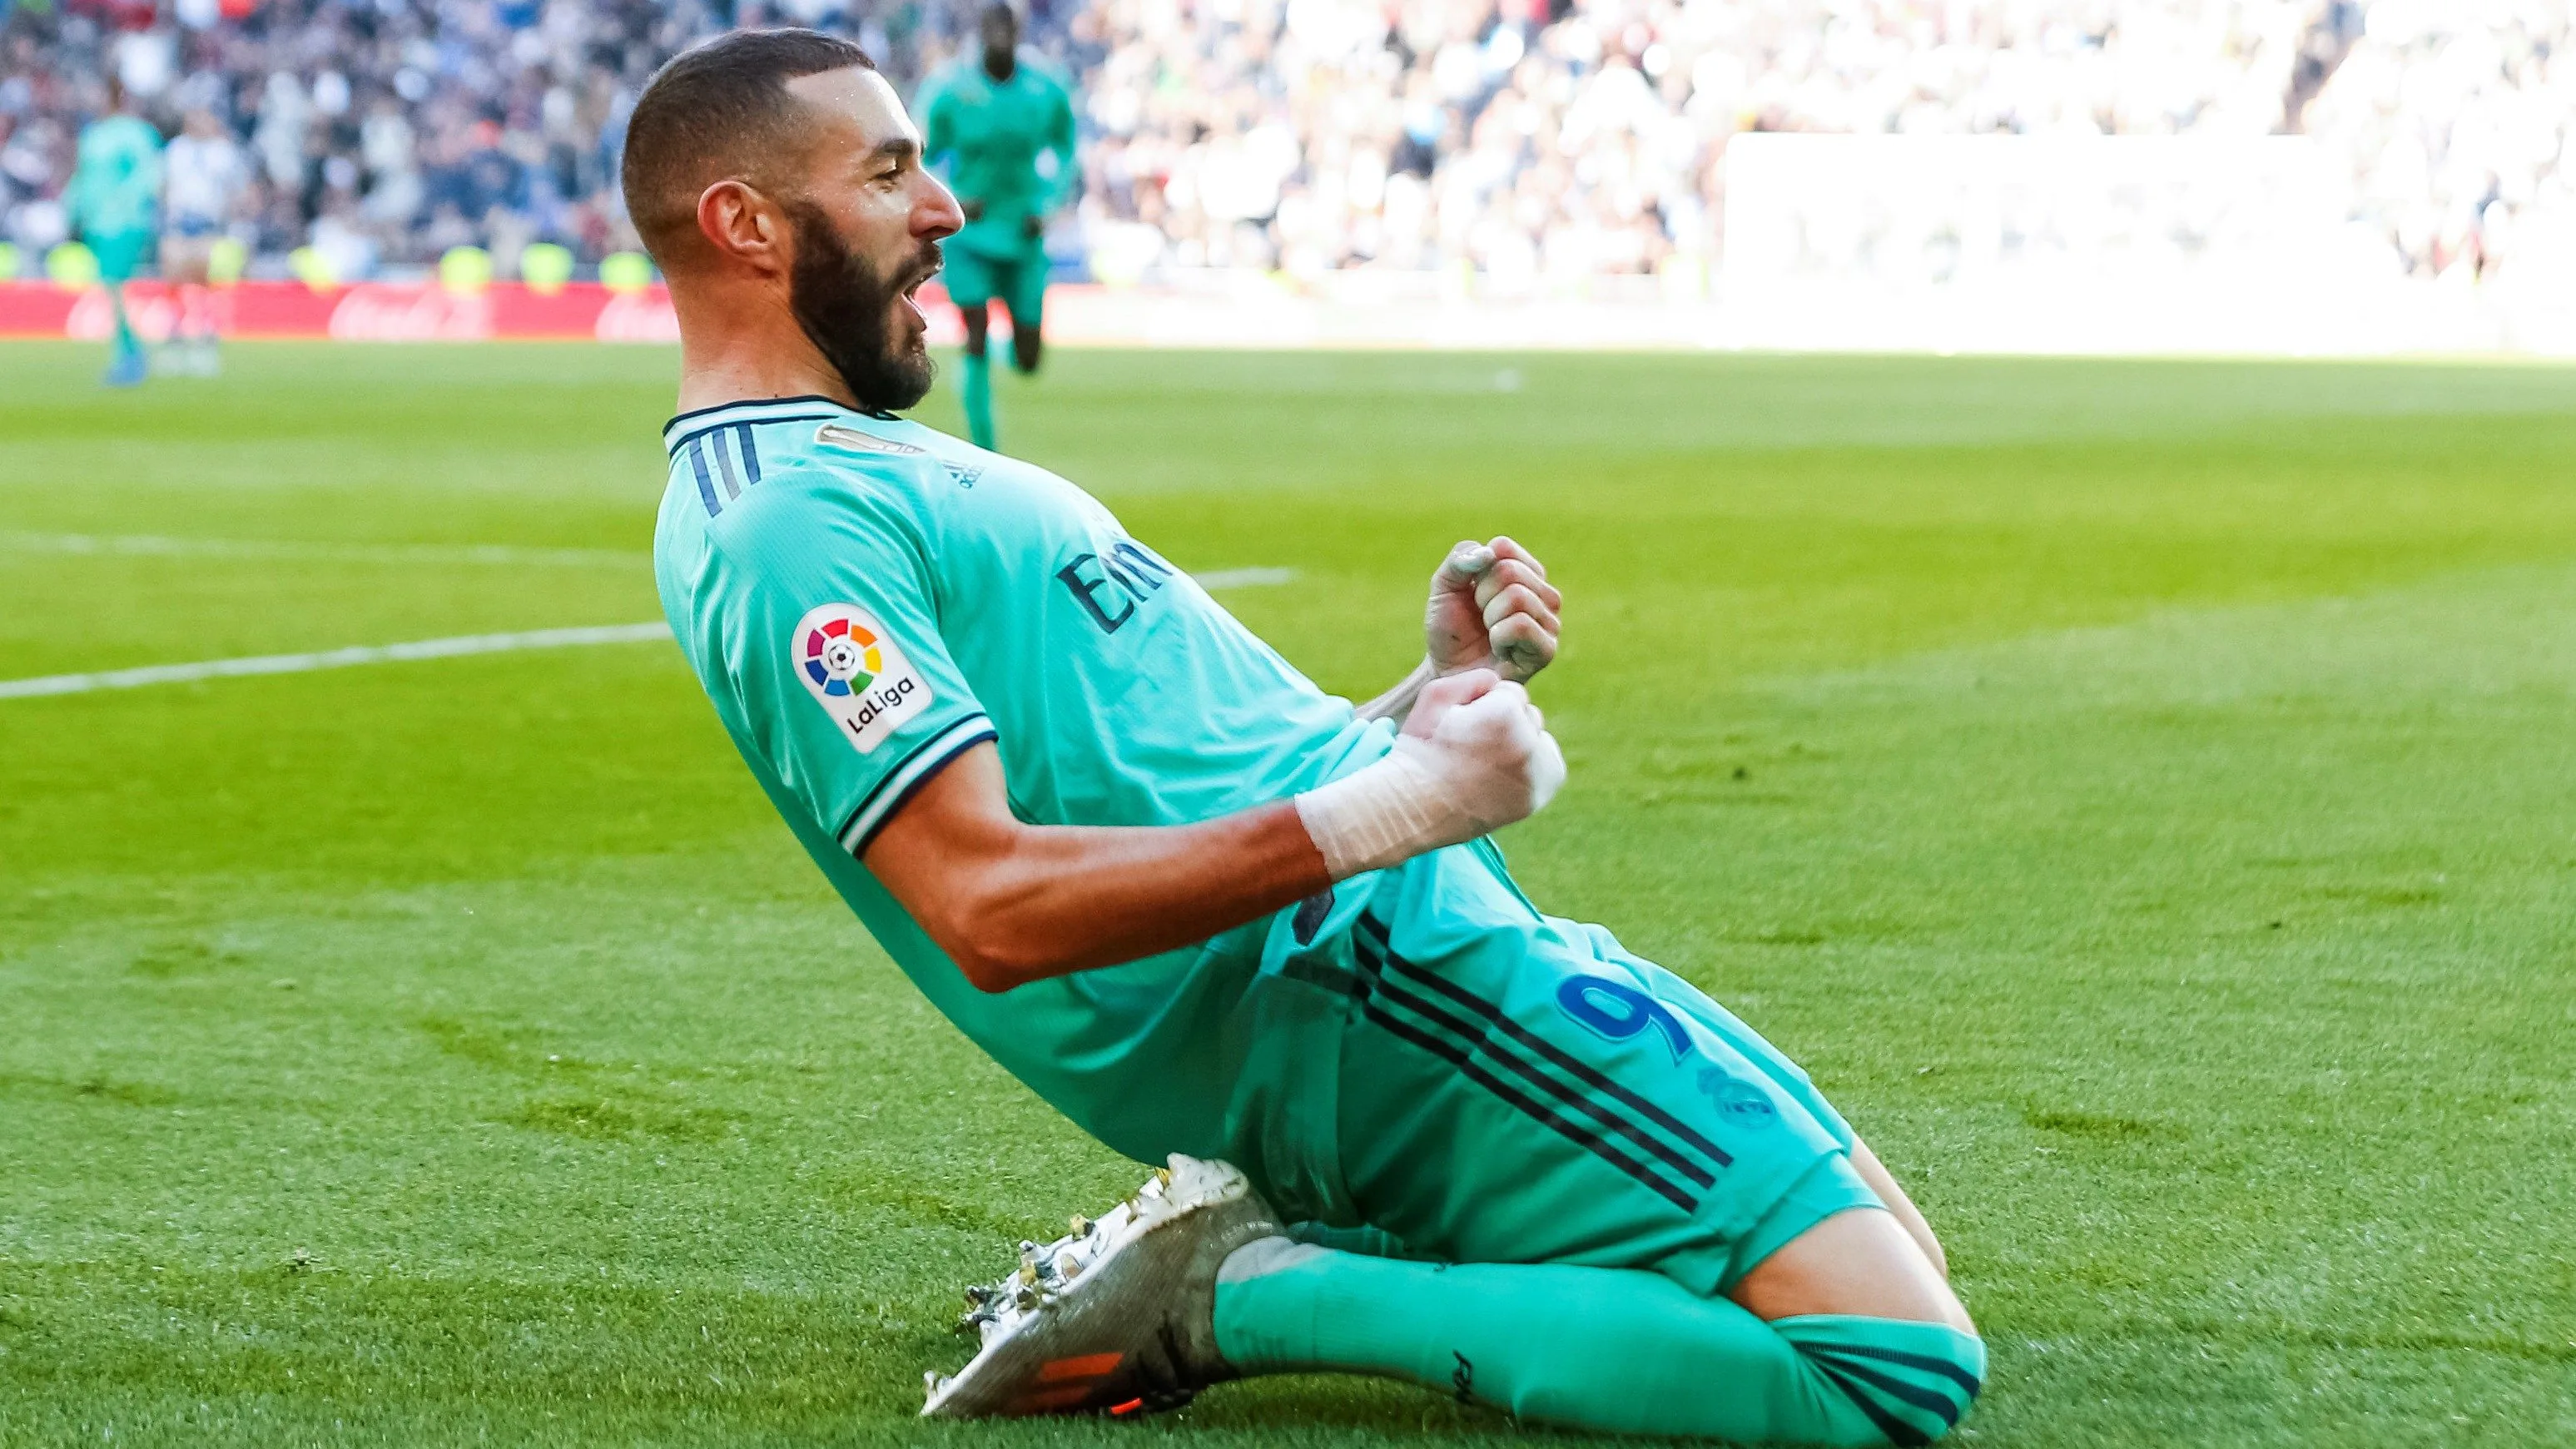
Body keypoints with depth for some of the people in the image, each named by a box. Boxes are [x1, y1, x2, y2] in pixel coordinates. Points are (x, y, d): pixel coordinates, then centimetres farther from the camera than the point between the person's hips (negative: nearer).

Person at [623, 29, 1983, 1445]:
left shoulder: (865, 474, 22)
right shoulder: (785, 529, -13)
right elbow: (994, 908, -25)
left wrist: (1437, 688, 10)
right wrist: (1391, 809, -24)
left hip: (1393, 950, 11)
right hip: (1368, 967, -11)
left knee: (1898, 1260, 17)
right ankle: (1248, 1295, -11)